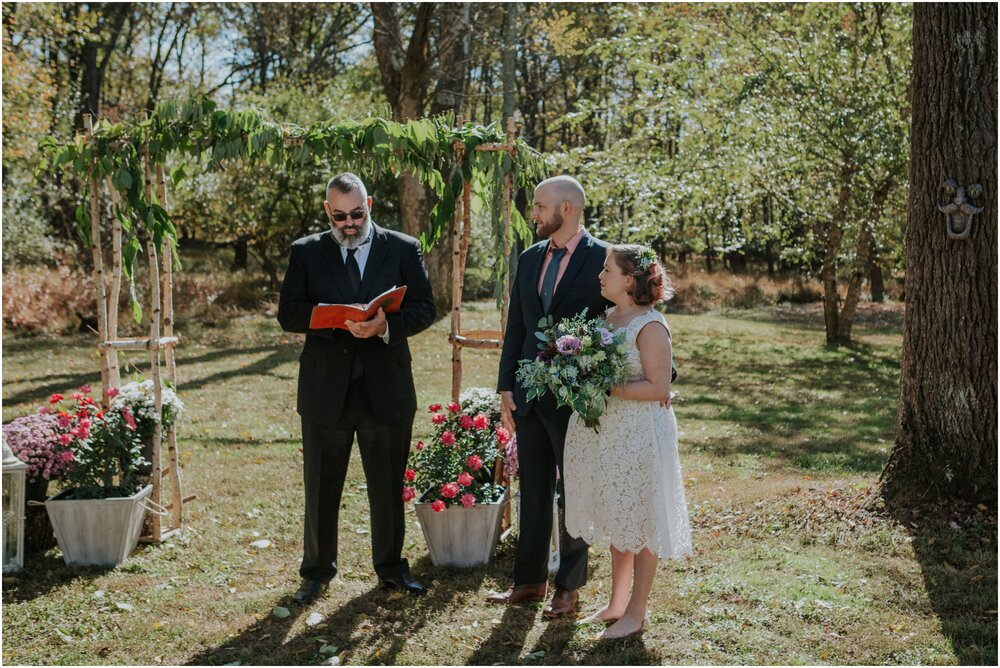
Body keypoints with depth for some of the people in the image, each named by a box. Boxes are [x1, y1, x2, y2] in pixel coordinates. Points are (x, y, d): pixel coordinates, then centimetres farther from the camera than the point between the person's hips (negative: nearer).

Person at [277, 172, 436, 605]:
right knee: (321, 487, 9)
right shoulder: (306, 252, 6)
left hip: (386, 387, 0)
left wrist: (386, 325, -20)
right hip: (325, 387, 0)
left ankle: (390, 565, 27)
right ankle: (317, 569, 25)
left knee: (388, 485, 10)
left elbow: (425, 309, -1)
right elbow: (287, 314, -1)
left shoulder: (403, 249, 4)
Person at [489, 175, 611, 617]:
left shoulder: (602, 258, -9)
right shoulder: (529, 259, 10)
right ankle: (529, 580, 25)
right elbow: (515, 328, 12)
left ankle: (569, 587, 19)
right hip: (529, 394, 6)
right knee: (533, 490, 13)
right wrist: (505, 387, 8)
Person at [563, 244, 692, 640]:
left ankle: (636, 613, 14)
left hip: (638, 435, -8)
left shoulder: (650, 326, -15)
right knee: (615, 521, 16)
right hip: (605, 432, 8)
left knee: (639, 522, 3)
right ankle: (617, 603, 29)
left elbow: (658, 388, -19)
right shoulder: (607, 318, 9)